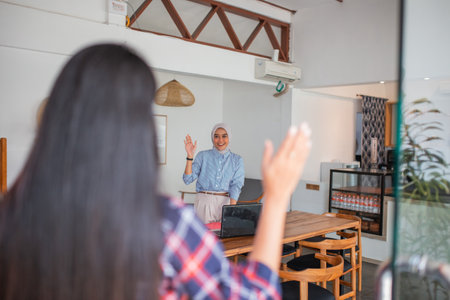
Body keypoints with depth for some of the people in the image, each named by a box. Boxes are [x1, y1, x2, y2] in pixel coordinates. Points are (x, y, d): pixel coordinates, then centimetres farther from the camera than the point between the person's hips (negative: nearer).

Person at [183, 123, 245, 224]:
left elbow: (236, 185, -3)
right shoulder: (203, 156, 5)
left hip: (225, 202, 1)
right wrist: (190, 156, -12)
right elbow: (187, 179, -1)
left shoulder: (237, 160, 8)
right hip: (203, 202, 0)